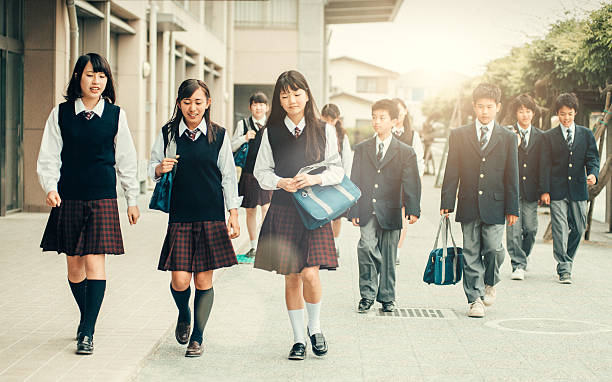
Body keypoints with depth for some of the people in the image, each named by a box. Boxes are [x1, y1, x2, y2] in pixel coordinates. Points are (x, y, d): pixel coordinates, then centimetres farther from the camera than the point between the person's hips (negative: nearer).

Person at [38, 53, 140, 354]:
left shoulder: (116, 115, 1)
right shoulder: (61, 114, 2)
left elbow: (126, 160, 8)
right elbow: (48, 157, 4)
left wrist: (133, 200, 11)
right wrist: (50, 187, -13)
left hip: (103, 199, -1)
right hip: (68, 200, 2)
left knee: (94, 263, -10)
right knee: (74, 265, 8)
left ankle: (87, 332, -6)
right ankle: (86, 316, 31)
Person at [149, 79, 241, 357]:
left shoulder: (219, 135, 3)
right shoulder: (167, 133, 4)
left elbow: (228, 177, 7)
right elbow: (152, 168, 12)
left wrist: (233, 214, 3)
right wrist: (160, 168, -12)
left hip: (211, 217, 0)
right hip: (179, 217, 0)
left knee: (204, 280, 1)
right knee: (180, 280, -4)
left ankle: (197, 338, 16)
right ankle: (184, 315, 29)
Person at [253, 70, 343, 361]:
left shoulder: (323, 130, 4)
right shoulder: (271, 133, 5)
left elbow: (337, 170, 3)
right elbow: (262, 172, 7)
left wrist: (316, 178, -15)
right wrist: (281, 182, -13)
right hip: (283, 209, 1)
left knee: (310, 273, -13)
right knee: (291, 277, 5)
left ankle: (315, 327, 13)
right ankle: (298, 339, 17)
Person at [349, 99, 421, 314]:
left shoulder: (405, 153, 3)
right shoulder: (362, 149, 9)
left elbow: (411, 184, -2)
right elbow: (355, 183, 9)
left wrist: (413, 211, -13)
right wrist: (354, 211, 1)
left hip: (390, 213, 0)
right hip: (367, 212, 1)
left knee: (388, 256, 6)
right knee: (366, 247, -18)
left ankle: (387, 297, 22)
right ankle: (367, 295, -5)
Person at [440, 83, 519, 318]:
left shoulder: (508, 138, 6)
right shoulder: (459, 135, 6)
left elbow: (512, 176, 6)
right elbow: (452, 173, 5)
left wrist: (512, 209, 1)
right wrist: (447, 203, -1)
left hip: (494, 205, -1)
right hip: (469, 205, 1)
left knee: (493, 249, -8)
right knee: (471, 253, 3)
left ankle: (490, 284, 20)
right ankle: (475, 299, 11)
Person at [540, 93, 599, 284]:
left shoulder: (586, 134, 10)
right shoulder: (549, 136, 4)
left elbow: (592, 159, 7)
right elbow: (545, 165, 1)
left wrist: (593, 174, -15)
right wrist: (545, 190, -7)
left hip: (578, 189, 2)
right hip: (557, 190, -2)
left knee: (578, 229, 6)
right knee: (560, 230, -7)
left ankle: (567, 260, 27)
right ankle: (564, 270, -5)